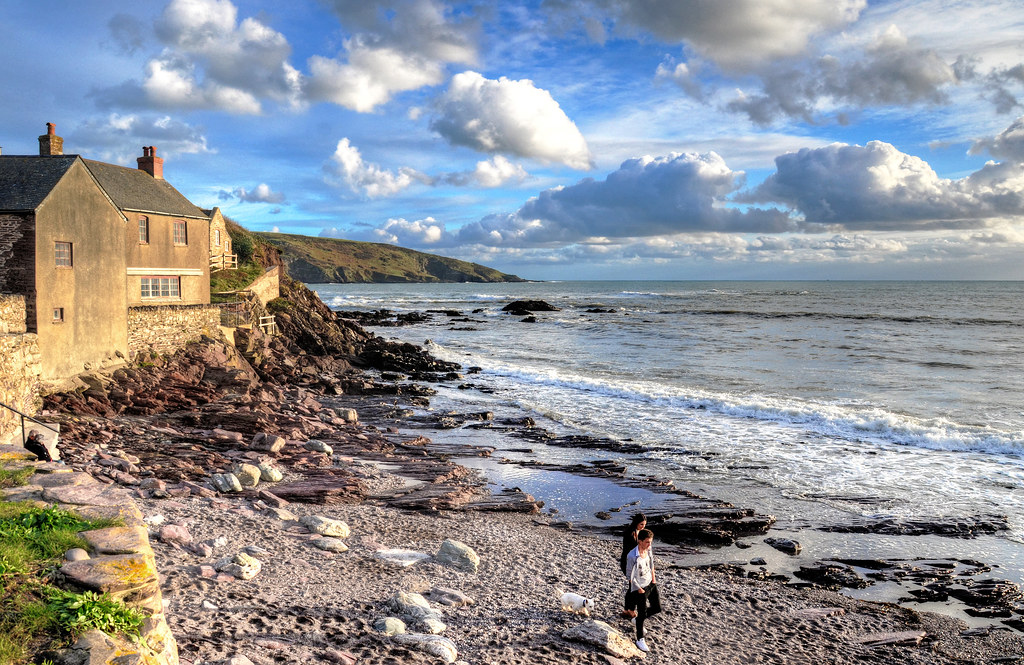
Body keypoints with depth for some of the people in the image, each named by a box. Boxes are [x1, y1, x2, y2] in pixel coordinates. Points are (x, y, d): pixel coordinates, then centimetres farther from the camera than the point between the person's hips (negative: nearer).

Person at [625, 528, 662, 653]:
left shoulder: (648, 550, -6)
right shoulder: (632, 556, -28)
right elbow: (631, 577, -20)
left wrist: (653, 577, 9)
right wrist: (639, 589, -13)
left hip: (651, 583, 7)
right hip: (639, 588, -7)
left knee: (657, 608, 14)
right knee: (642, 614, 1)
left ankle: (639, 618, 40)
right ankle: (640, 640, 19)